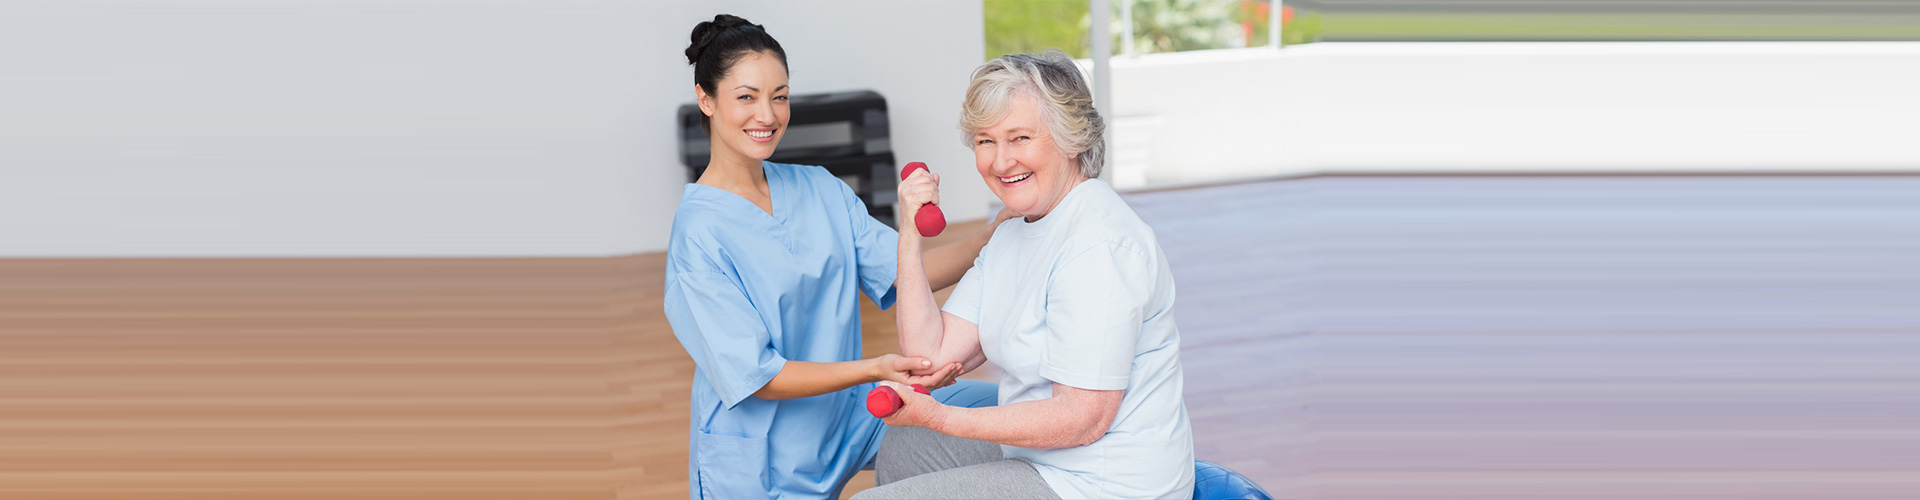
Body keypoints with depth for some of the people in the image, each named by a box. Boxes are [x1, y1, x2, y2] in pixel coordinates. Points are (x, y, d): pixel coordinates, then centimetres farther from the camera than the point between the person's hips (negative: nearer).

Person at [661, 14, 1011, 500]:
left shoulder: (819, 188, 3)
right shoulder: (698, 232, -17)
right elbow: (755, 377, -20)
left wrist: (998, 234, -20)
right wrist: (875, 369, -32)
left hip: (850, 413, 6)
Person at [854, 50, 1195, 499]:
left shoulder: (1098, 245, -23)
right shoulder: (1014, 232, 9)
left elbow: (1083, 419, -26)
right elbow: (932, 356, 3)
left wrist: (940, 418, -28)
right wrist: (911, 237, -4)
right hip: (1044, 454, 10)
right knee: (901, 447, 26)